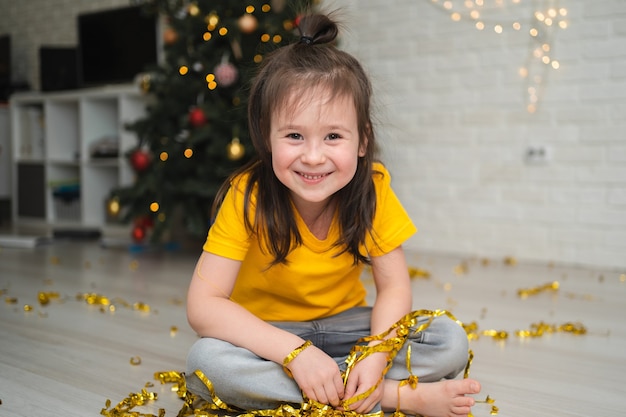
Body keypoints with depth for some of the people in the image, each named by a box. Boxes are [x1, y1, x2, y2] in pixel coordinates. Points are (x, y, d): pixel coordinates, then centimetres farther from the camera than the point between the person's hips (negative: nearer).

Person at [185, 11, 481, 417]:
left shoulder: (373, 188, -15)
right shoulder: (247, 197, -22)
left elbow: (394, 287, -12)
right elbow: (203, 305, -25)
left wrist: (376, 354, -31)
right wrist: (295, 352, -35)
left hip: (345, 325, 2)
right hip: (269, 335, -1)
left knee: (451, 343, -18)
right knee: (205, 361, -34)